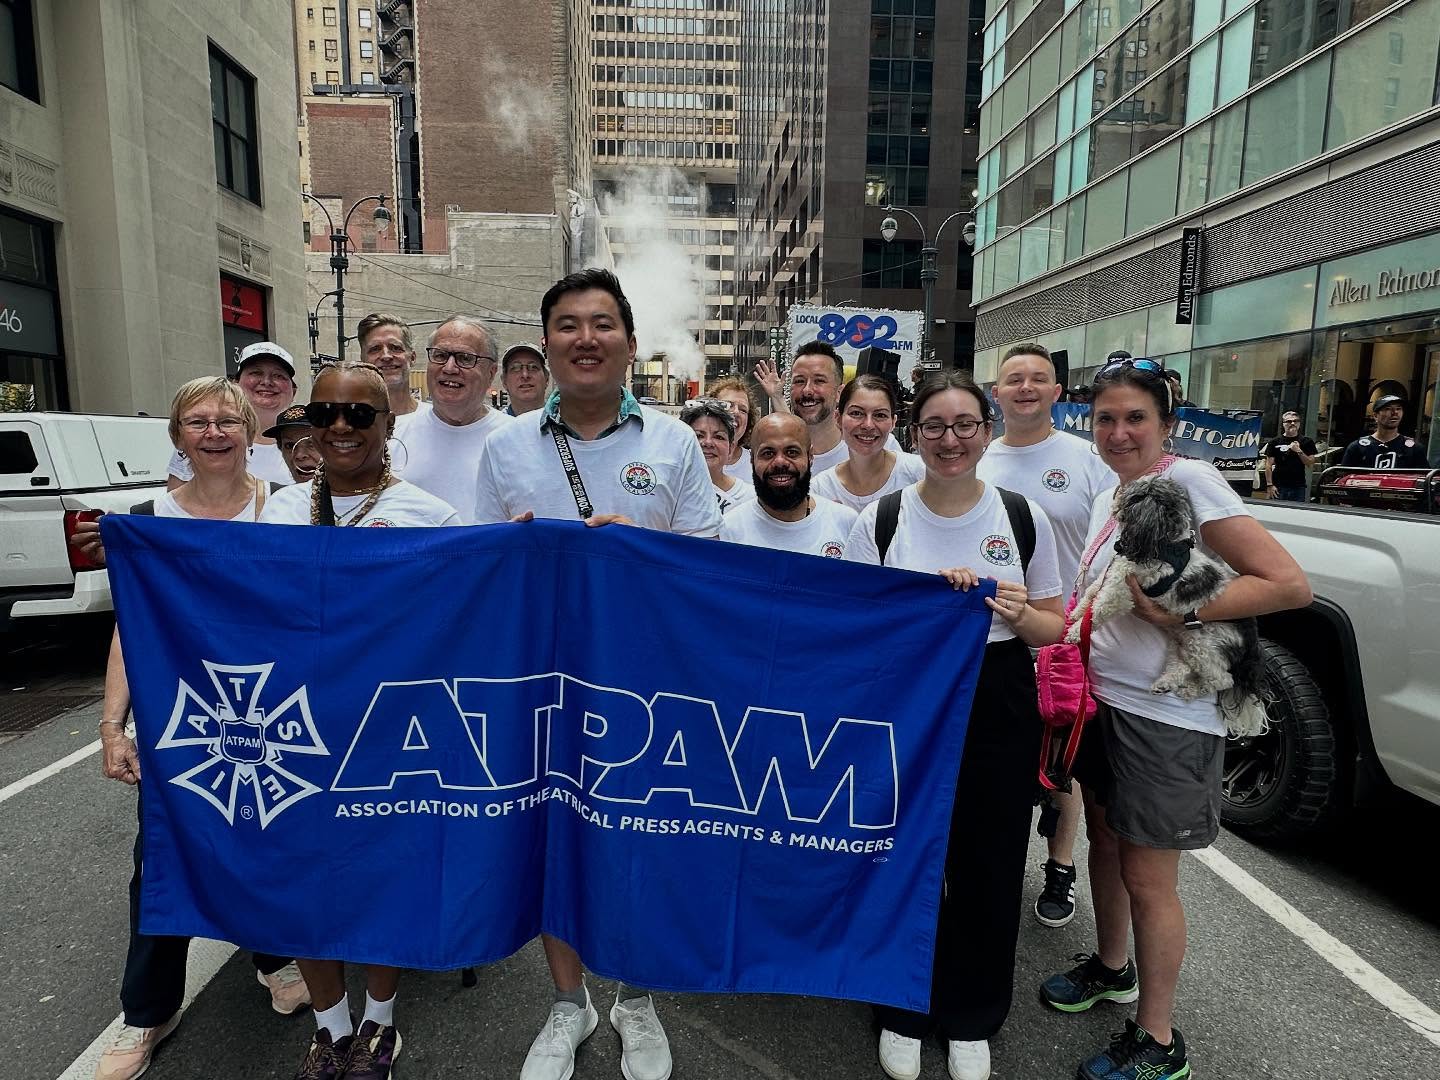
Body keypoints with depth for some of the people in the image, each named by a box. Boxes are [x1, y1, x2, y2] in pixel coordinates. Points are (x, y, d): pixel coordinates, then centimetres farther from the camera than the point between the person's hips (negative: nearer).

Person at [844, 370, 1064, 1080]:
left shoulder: (1025, 517, 2)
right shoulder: (878, 521, -2)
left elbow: (1054, 627, 8)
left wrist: (1020, 612, -15)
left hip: (999, 710, 1)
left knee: (989, 867, 10)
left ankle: (971, 1020, 36)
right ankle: (904, 1011, 34)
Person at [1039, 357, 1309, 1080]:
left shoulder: (1186, 480, -16)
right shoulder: (1110, 497, 8)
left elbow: (1290, 585, -20)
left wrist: (1183, 610, -25)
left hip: (1166, 716, -8)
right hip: (1102, 701, 8)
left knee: (1147, 877, 4)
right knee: (1104, 838, 21)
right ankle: (1112, 967, 44)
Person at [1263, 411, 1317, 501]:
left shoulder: (1307, 442, 10)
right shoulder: (1275, 442, 6)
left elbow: (1310, 464, 4)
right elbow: (1268, 465, 1)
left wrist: (1299, 451, -10)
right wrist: (1269, 485, -7)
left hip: (1298, 487, 1)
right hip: (1279, 487, -1)